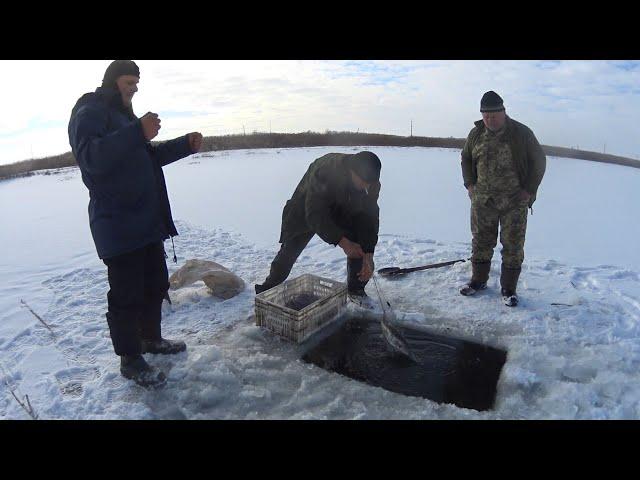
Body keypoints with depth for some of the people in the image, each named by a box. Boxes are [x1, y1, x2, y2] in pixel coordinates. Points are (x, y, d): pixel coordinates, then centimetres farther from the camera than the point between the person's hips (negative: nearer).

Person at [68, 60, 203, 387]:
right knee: (126, 295, -4)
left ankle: (151, 338, 33)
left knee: (155, 285, 17)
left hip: (147, 220, 10)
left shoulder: (124, 115, 22)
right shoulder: (89, 112, -8)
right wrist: (138, 132, -36)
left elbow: (150, 156, 25)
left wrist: (185, 144, 11)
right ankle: (130, 360, 9)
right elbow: (91, 156, -26)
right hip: (118, 226, -10)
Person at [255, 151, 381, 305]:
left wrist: (368, 255, -26)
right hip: (307, 210, -3)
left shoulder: (370, 182, -25)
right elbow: (315, 214, -39)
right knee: (290, 248, -1)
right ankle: (269, 288, 20)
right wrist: (342, 242, -44)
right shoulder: (324, 170, -42)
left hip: (344, 210, 4)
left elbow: (370, 216, -19)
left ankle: (356, 290, 12)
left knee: (362, 245, -8)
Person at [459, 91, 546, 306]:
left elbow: (538, 161, 1)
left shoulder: (521, 133, -6)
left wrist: (529, 190, -5)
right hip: (482, 200, 3)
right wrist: (469, 184, 7)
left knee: (513, 245, 3)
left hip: (514, 201, -2)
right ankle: (478, 280, 26)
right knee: (481, 241, 10)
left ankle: (508, 288, 15)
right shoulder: (476, 133, 3)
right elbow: (466, 158, 17)